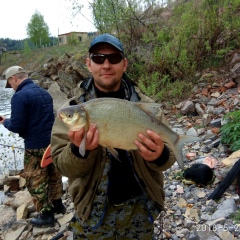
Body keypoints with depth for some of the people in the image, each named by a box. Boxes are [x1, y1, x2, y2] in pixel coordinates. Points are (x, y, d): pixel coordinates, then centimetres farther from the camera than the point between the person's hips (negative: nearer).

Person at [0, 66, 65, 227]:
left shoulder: (19, 96, -16)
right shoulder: (45, 93, 9)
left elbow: (17, 126, -18)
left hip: (35, 146, -8)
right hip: (54, 141, 8)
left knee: (36, 181, 8)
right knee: (54, 175, 21)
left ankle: (46, 215, 18)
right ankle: (58, 204, 37)